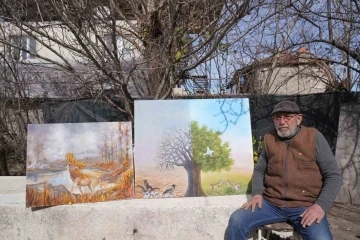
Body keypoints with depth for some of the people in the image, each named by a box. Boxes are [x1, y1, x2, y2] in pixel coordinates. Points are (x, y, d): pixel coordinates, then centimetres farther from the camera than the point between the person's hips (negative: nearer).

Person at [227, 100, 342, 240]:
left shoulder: (314, 138, -1)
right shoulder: (270, 139, 8)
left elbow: (333, 176, -1)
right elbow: (259, 170, 17)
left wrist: (321, 205, -15)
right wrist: (257, 193, -2)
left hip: (305, 206, -2)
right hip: (271, 203, 3)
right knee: (236, 221, -16)